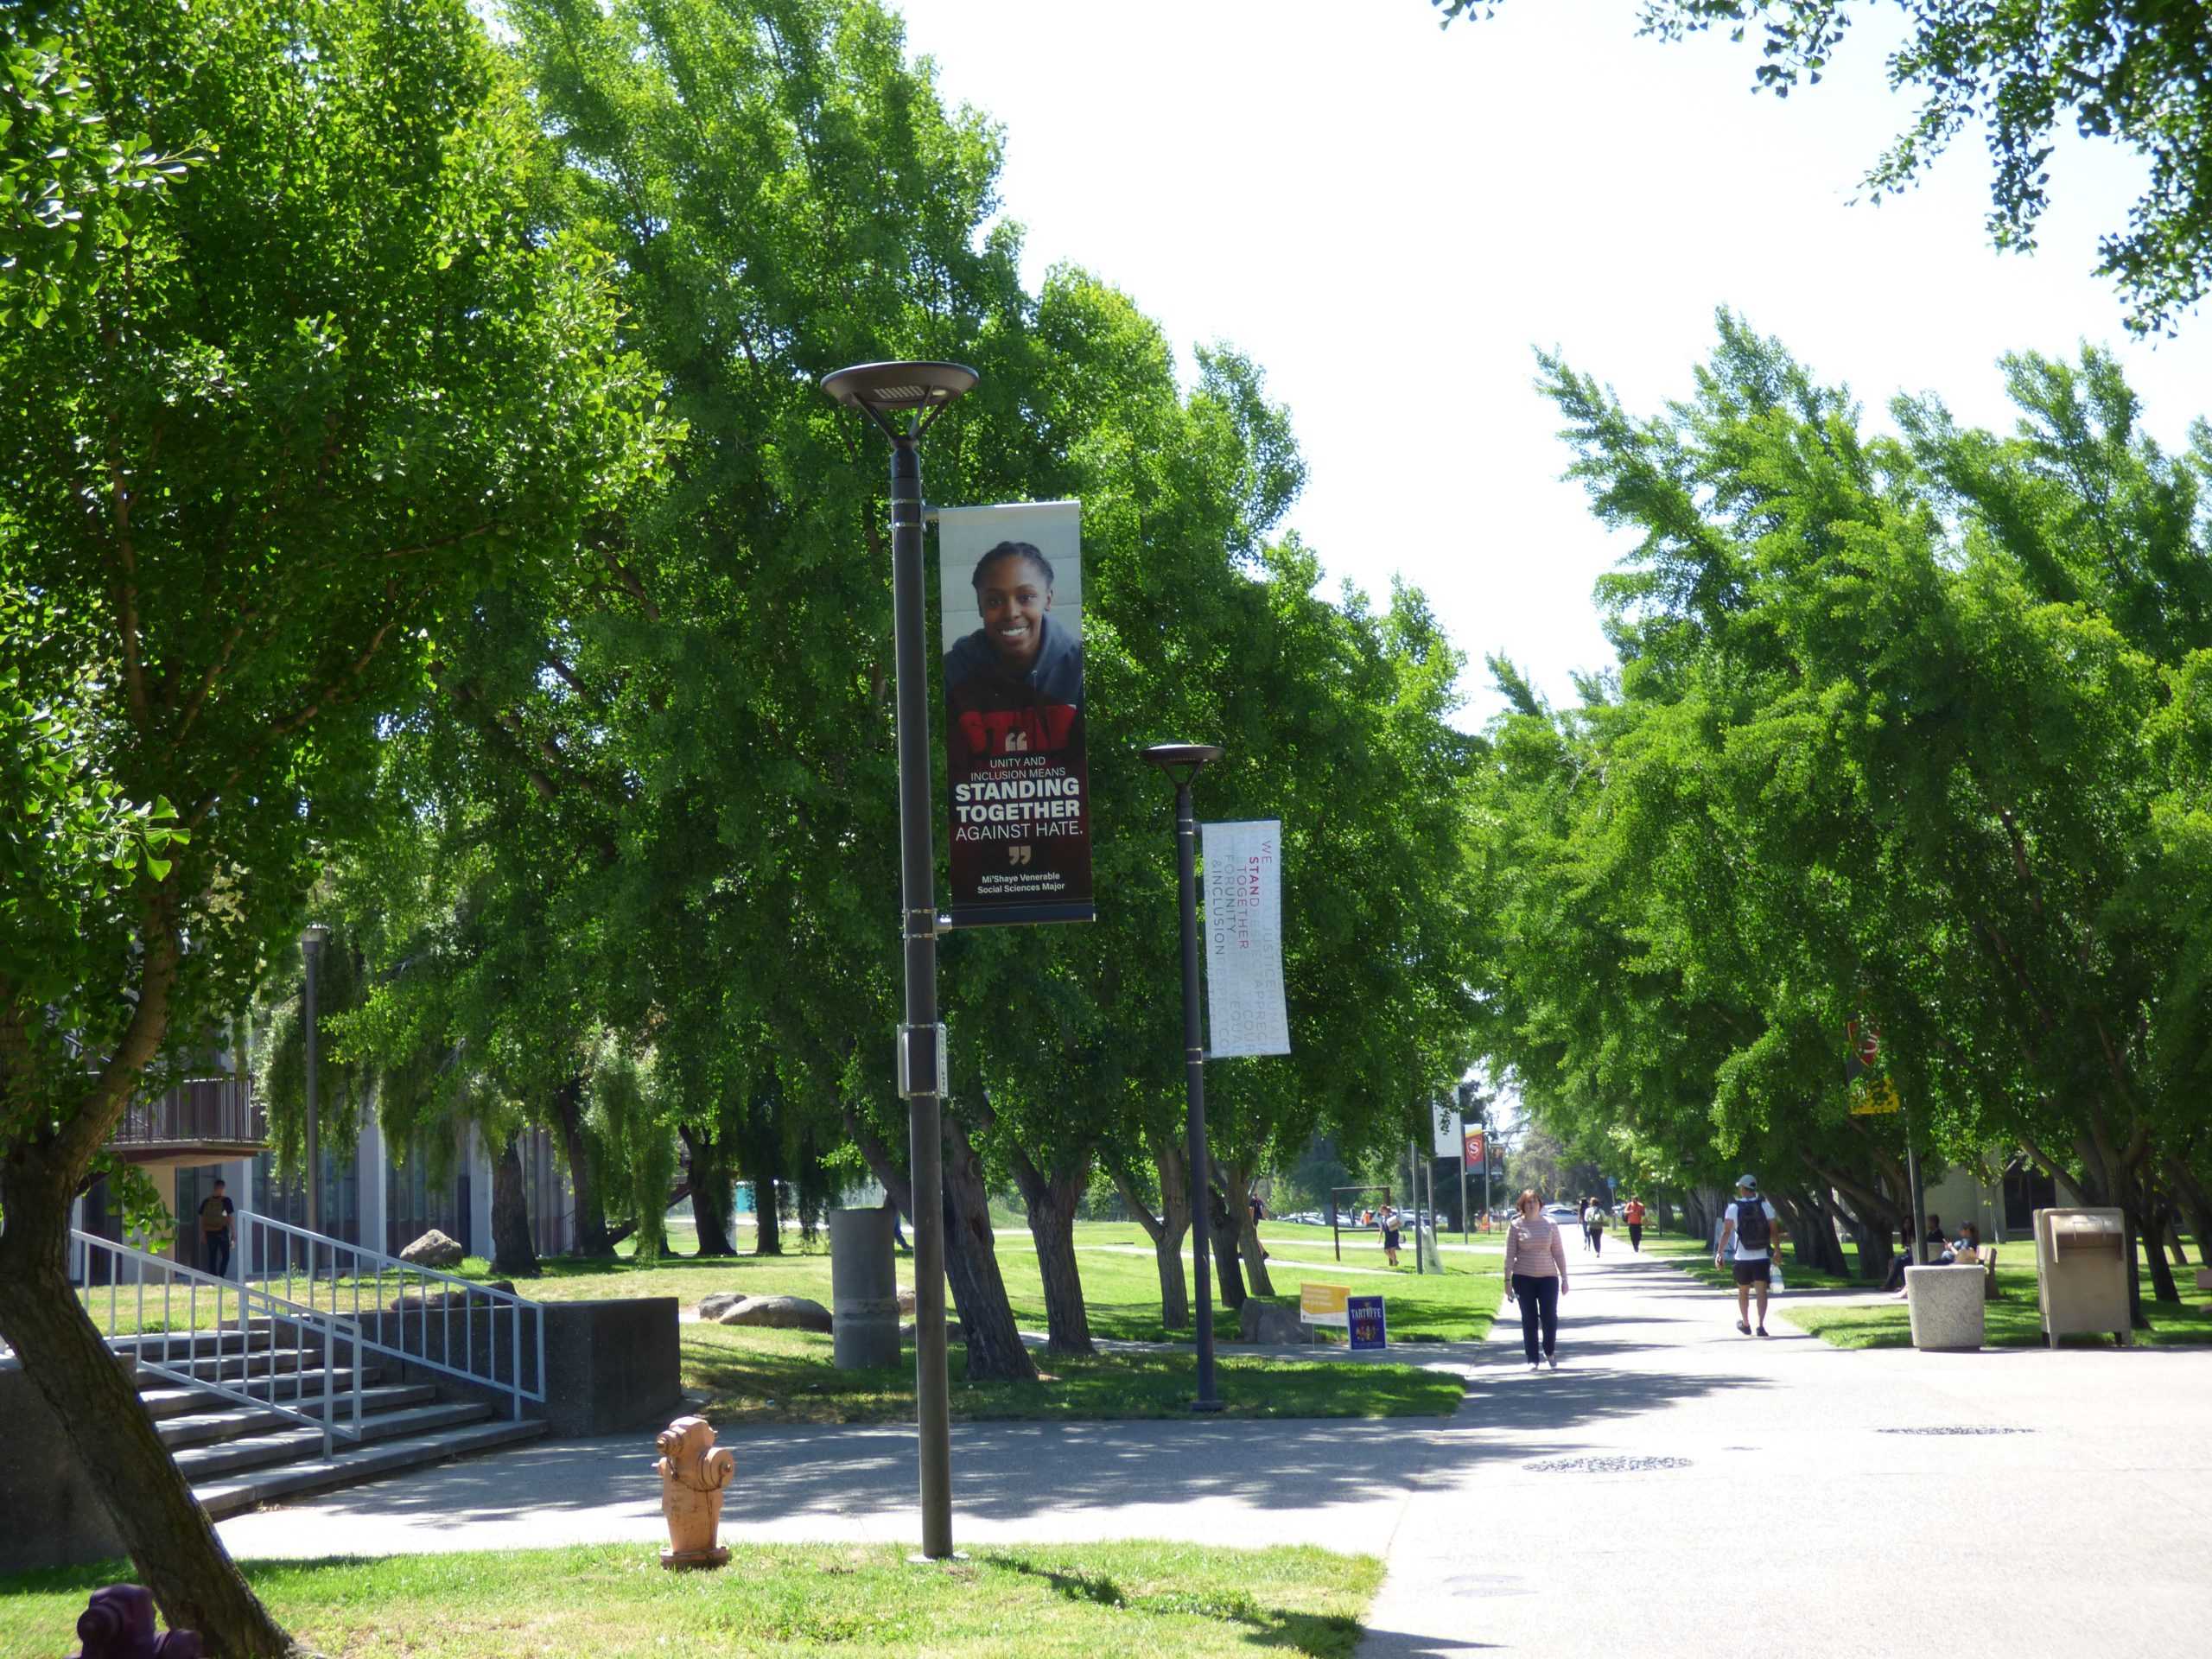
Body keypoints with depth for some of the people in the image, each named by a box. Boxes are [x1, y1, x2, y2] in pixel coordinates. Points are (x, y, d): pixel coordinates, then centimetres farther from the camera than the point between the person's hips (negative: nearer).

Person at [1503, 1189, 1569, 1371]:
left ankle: (1550, 1352, 20)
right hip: (1524, 1278, -1)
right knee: (1529, 1320, 1)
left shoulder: (1549, 1225, 6)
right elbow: (1510, 1255, 1)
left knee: (1550, 1318, -4)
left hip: (1548, 1277, 1)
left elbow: (1558, 1253, 8)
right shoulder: (1516, 1226, 1)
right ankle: (1532, 1360, 8)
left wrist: (1564, 1277, 5)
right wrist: (1508, 1280, -4)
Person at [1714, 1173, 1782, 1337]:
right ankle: (1761, 1325, -18)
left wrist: (1719, 1253, -9)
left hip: (1742, 1258, 0)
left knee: (1743, 1292, 16)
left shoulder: (1733, 1208, -5)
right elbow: (1774, 1230, 0)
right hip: (1762, 1257, 0)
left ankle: (1745, 1324, 29)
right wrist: (1777, 1252, 9)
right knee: (1761, 1291, -3)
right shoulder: (1766, 1206, -1)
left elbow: (1726, 1232, -11)